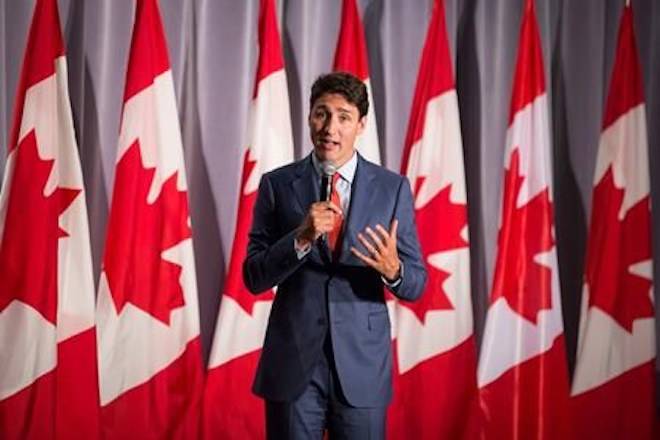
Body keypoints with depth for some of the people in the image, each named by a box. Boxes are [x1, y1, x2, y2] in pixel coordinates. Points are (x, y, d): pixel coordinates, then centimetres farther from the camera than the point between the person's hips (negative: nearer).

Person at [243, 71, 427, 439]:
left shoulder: (392, 187, 1)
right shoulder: (277, 185, 1)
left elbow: (416, 284, 2)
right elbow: (254, 277, -2)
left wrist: (392, 269, -21)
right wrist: (301, 238, -19)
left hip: (362, 364, 0)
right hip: (293, 362, 0)